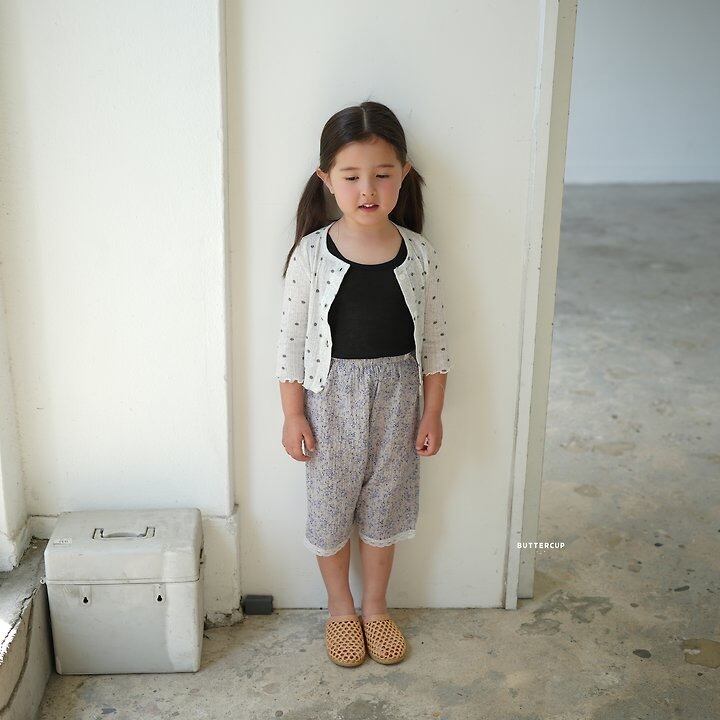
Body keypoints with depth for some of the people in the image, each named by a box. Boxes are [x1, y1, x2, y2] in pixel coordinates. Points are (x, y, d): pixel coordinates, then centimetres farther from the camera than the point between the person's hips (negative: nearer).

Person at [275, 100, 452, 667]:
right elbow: (292, 338, -8)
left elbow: (435, 339, -1)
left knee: (384, 507, 16)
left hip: (397, 397, 1)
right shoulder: (311, 253, -13)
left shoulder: (421, 254, -8)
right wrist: (293, 416, -6)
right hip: (331, 398, -1)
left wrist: (432, 413, 1)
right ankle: (340, 609, 37)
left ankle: (376, 606, 38)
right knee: (330, 507, 13)